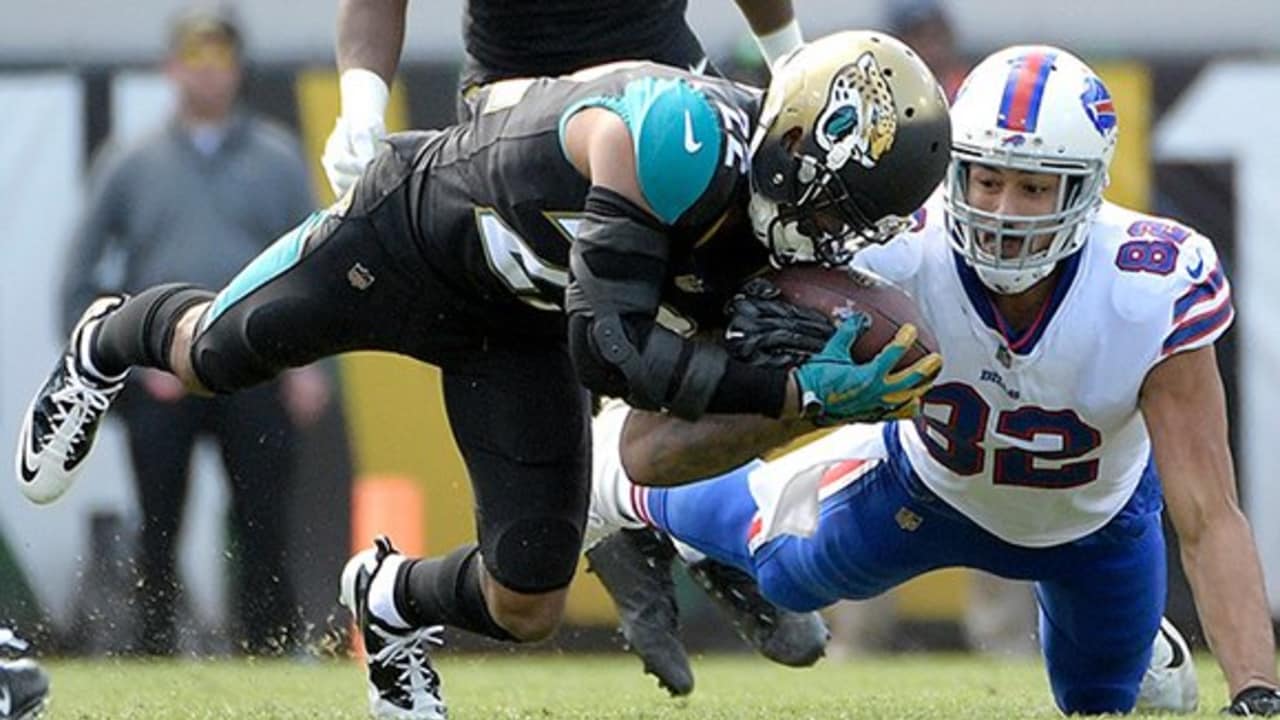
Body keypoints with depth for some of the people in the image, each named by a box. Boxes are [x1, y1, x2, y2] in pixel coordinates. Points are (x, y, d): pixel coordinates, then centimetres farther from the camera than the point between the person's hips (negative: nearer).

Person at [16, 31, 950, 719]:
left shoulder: (781, 187, -21)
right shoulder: (669, 139, -43)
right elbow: (609, 350, -44)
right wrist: (802, 395, -49)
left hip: (519, 334, 5)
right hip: (409, 233, -5)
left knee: (527, 608, 1)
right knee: (214, 354, 21)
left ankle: (394, 601, 35)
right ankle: (112, 344, 58)